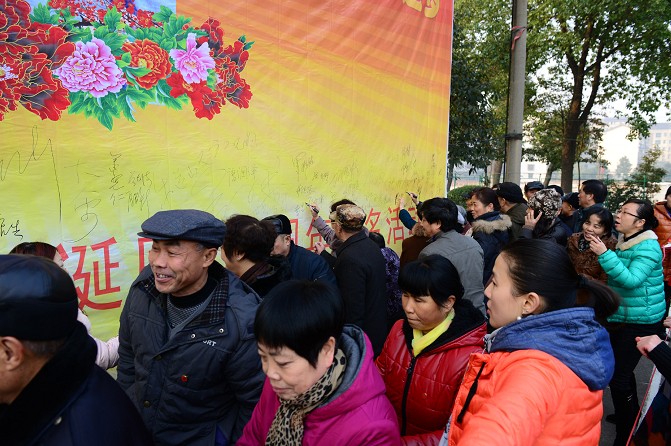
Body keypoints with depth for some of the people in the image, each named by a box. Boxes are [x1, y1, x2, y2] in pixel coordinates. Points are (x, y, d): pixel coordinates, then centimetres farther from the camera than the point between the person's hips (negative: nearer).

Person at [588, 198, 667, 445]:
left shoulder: (647, 247, -20)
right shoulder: (625, 241, 7)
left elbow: (630, 280, -33)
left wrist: (604, 253, -36)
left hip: (640, 322, -9)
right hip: (622, 318, 9)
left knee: (617, 375, -8)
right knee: (621, 370, 21)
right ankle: (631, 415, 43)